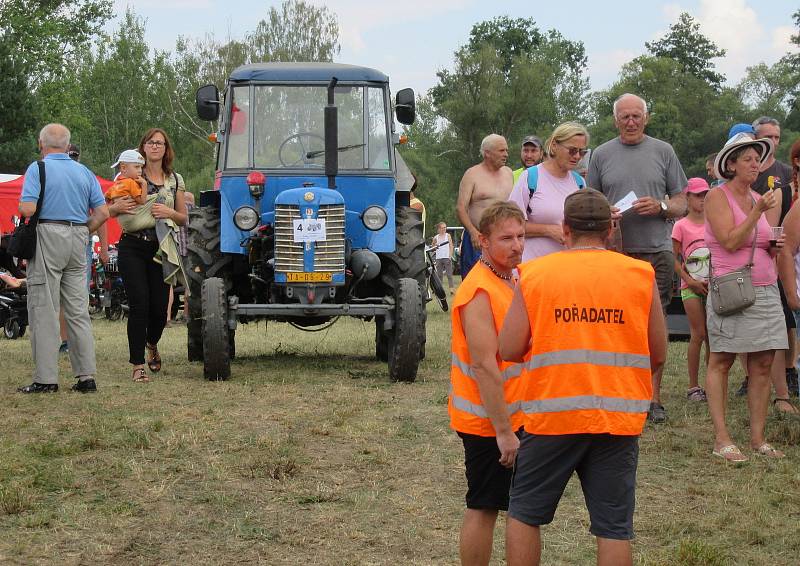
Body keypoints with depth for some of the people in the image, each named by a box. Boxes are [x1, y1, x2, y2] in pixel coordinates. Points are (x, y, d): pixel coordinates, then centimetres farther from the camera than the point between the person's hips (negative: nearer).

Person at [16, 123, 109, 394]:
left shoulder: (38, 169, -4)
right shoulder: (84, 172, 12)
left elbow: (27, 209, -14)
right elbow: (102, 212, 6)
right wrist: (83, 233, 14)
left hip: (47, 239, -5)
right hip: (78, 243, 5)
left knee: (44, 311, -3)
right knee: (78, 311, 8)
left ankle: (46, 378, -5)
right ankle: (86, 376, 6)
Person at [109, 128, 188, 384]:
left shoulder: (175, 180, 10)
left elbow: (184, 219, 13)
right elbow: (110, 211, 9)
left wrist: (169, 213, -8)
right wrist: (118, 207, -14)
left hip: (161, 248, 2)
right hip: (132, 247, -2)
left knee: (160, 307, 2)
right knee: (139, 304, -10)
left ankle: (152, 344, 35)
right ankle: (138, 365, -4)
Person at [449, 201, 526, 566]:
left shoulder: (510, 279, 8)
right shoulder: (480, 291, -21)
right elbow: (484, 366, -24)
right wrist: (503, 431, -24)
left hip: (510, 416, 9)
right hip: (488, 422, -9)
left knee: (489, 505, 15)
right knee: (483, 507, 0)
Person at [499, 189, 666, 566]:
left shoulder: (534, 274, -2)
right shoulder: (640, 276, 0)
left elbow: (508, 350, -4)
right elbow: (658, 354, 5)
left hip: (553, 412, -1)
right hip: (618, 418, 1)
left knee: (524, 513, 15)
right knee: (614, 527, 6)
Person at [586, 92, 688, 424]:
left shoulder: (663, 152, 9)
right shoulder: (602, 155, 10)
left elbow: (682, 204, 9)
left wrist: (660, 206, -11)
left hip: (657, 250, 0)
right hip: (614, 251, 0)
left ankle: (653, 397, 5)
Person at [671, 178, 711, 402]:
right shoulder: (681, 226, -2)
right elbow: (675, 259, -2)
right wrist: (690, 281, -12)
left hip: (713, 285, 4)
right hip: (691, 286, -4)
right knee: (698, 334, -6)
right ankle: (693, 386, 0)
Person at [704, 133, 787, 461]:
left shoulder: (760, 199, 16)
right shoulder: (717, 196, -3)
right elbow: (730, 241, -14)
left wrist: (775, 246, 1)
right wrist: (758, 212, -16)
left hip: (766, 290, 6)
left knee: (763, 364, 3)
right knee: (721, 362, -2)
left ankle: (758, 438, 7)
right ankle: (721, 440, -1)